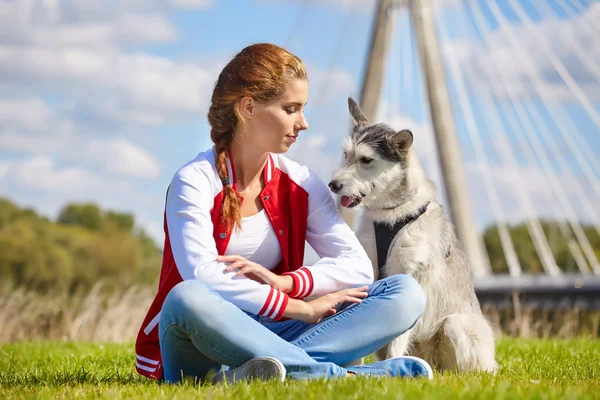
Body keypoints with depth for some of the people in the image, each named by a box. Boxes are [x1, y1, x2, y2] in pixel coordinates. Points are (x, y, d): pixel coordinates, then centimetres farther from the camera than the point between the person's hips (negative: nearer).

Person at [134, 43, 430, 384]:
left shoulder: (300, 185, 7)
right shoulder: (195, 182, -8)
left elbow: (359, 266, -2)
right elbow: (203, 277, -24)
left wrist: (282, 281, -20)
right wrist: (302, 308, -21)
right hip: (197, 351, -5)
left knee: (406, 294, -13)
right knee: (187, 299, -41)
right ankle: (342, 375, -35)